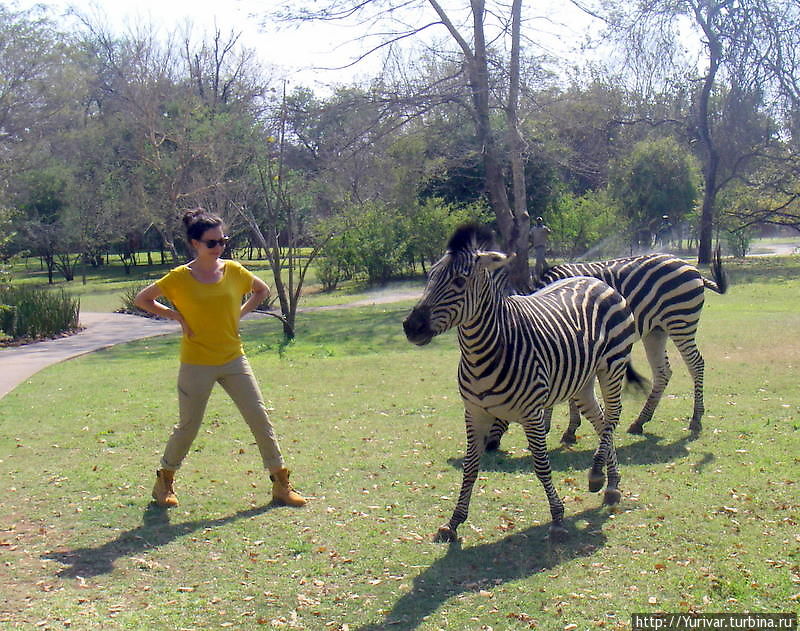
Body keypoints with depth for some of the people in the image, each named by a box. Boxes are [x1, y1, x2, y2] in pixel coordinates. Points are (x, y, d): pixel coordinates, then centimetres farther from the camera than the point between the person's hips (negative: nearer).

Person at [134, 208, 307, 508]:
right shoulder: (180, 277, -9)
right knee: (188, 426, 6)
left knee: (260, 417, 1)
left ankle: (281, 484, 9)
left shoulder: (233, 270, -1)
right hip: (196, 364, -3)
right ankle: (164, 479, 28)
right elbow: (142, 299, 1)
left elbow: (262, 290, 18)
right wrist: (176, 316, -6)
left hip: (234, 359, 3)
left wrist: (240, 314, 5)